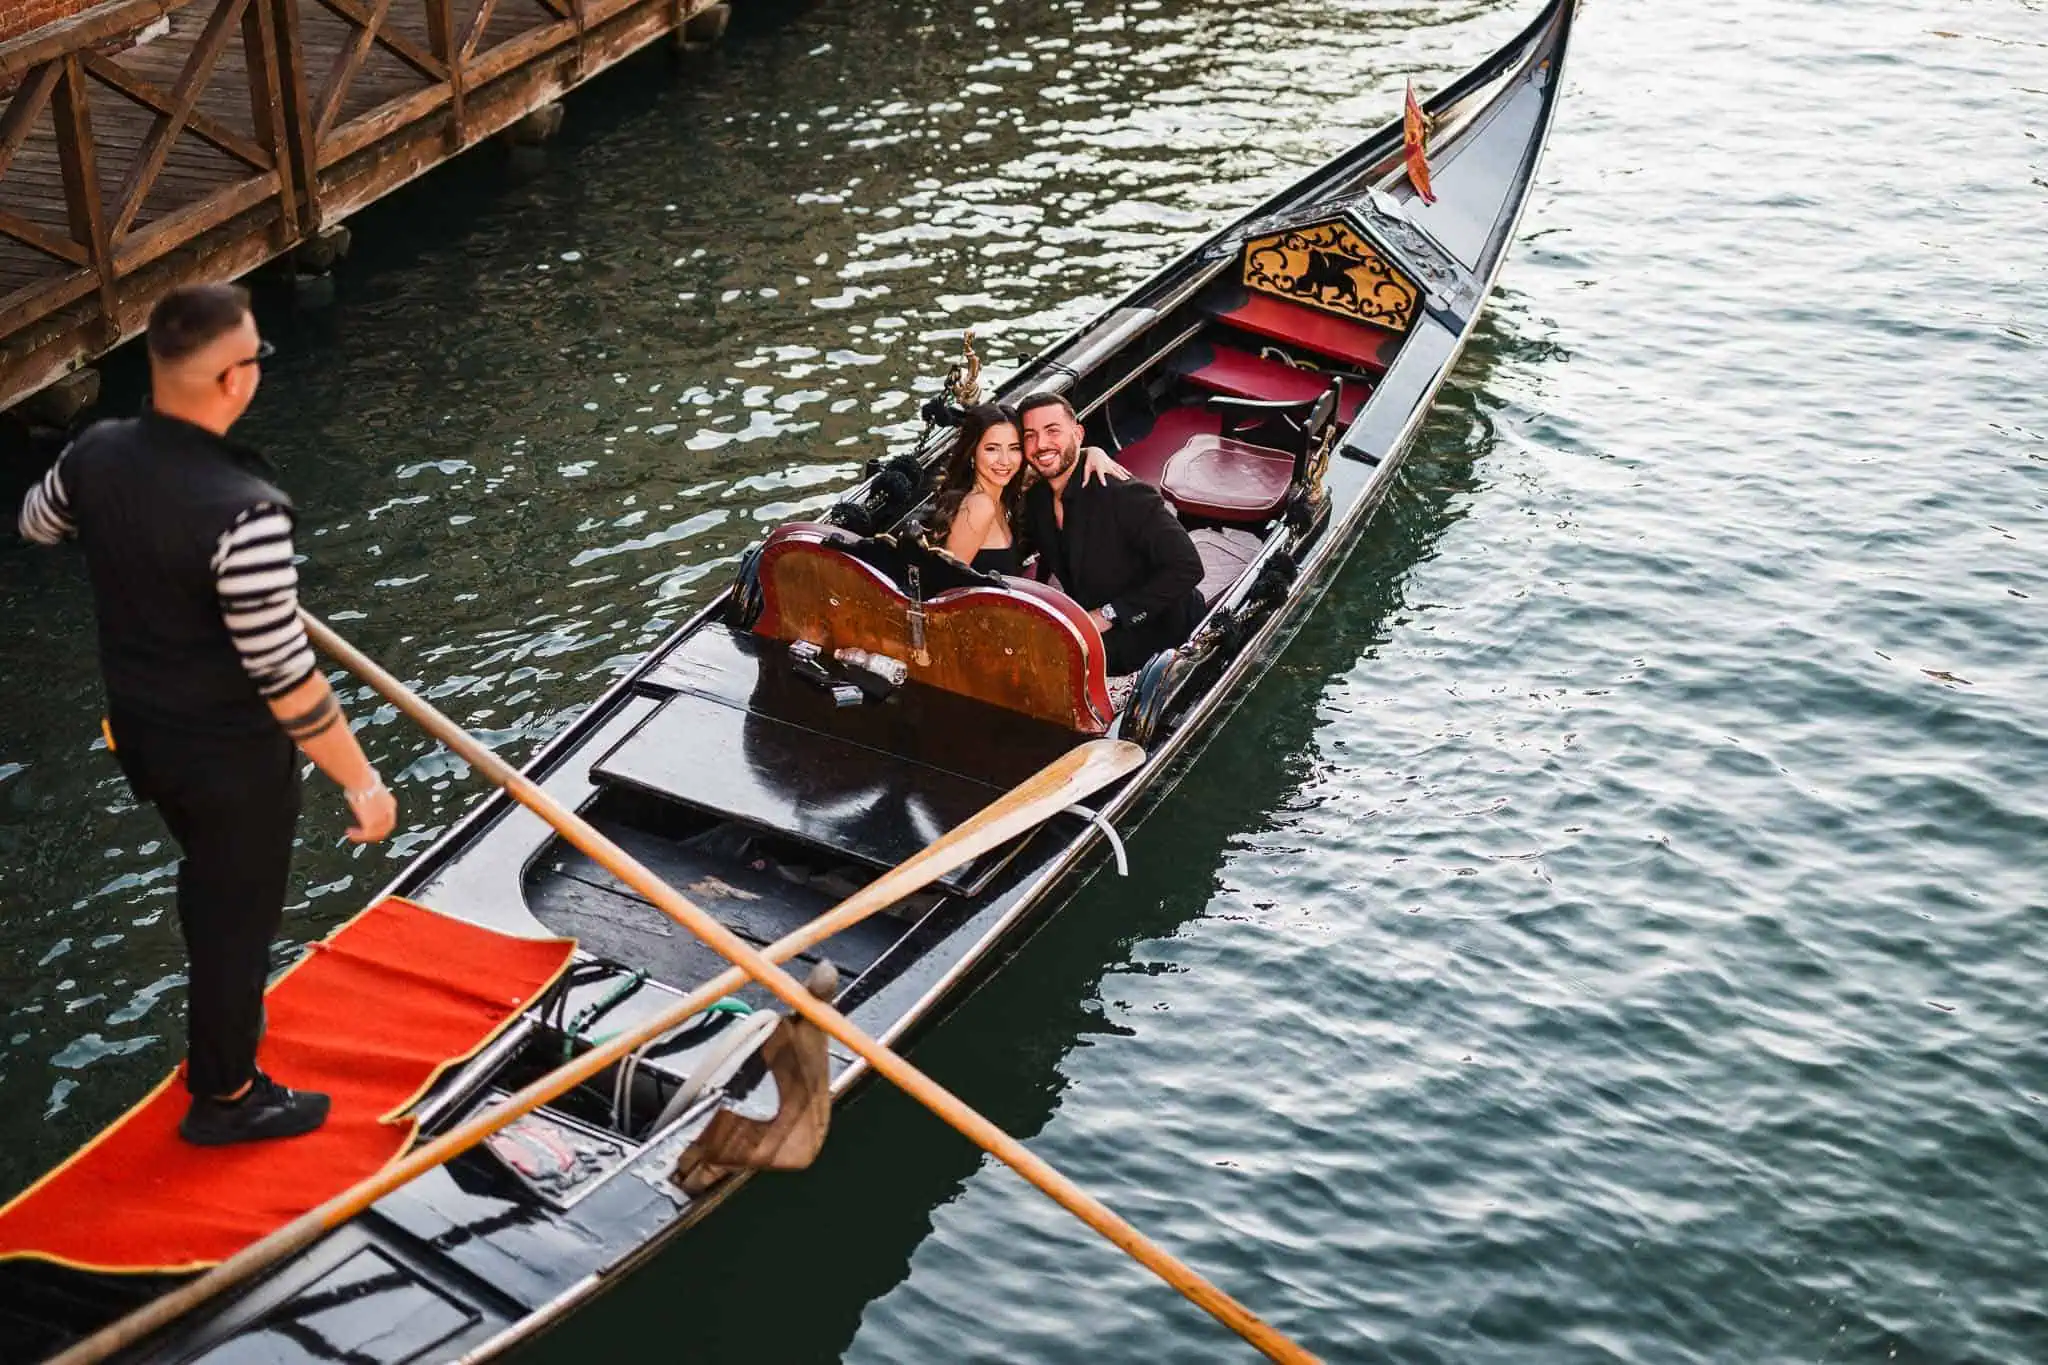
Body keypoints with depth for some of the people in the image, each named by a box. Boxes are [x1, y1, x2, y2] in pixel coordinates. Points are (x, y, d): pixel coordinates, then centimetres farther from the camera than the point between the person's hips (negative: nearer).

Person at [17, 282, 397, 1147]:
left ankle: (215, 1026, 54)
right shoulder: (242, 513, -34)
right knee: (241, 912, 15)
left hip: (140, 731, 7)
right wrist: (361, 781, -18)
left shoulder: (98, 454, -12)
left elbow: (35, 524, 13)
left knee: (207, 875, 31)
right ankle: (224, 1098, 34)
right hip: (232, 757, -7)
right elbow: (286, 679, -29)